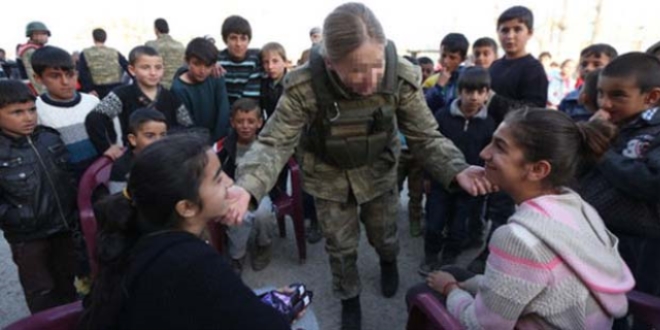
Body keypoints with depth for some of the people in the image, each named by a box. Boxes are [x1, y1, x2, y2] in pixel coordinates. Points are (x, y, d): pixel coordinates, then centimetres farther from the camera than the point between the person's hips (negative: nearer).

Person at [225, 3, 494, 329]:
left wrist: (456, 170, -36)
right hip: (329, 176, -1)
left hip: (378, 170, 1)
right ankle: (349, 298, 46)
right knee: (341, 245, 14)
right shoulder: (304, 86, -31)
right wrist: (246, 187, -46)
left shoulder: (402, 78, -27)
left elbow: (426, 136, -17)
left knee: (383, 233, 21)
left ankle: (388, 261, 61)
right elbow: (274, 143, -27)